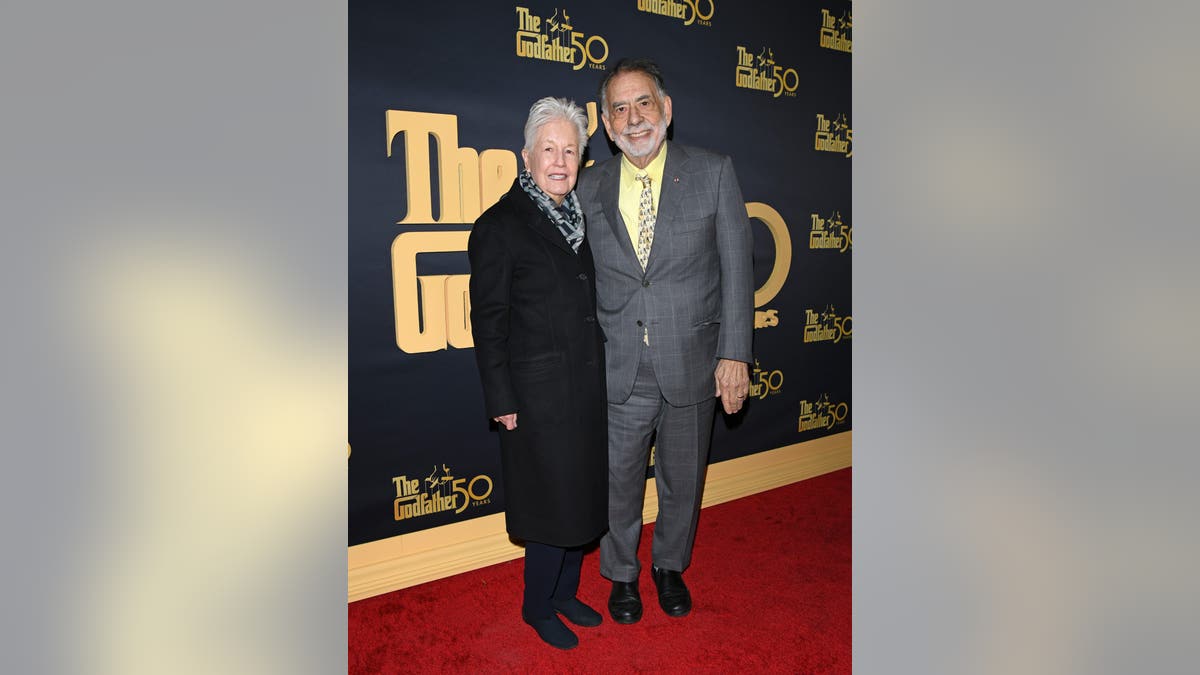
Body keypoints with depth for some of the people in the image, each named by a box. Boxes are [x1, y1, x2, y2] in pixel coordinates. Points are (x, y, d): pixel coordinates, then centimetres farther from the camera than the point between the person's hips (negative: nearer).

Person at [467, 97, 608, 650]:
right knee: (552, 501, 4)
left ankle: (565, 593, 37)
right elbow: (488, 322, -11)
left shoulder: (580, 218, 10)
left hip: (587, 390, 7)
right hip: (539, 396, -7)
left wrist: (602, 377, 12)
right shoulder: (499, 226, -10)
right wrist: (502, 402, -13)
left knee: (582, 496, 16)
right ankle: (539, 607, 28)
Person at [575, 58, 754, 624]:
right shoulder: (589, 188, 1)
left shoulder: (713, 172, -4)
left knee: (683, 480, 18)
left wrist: (734, 353, -9)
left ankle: (670, 566, 44)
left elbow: (736, 267, -4)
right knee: (619, 480, 15)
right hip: (619, 368, 1)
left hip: (693, 364, 0)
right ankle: (621, 574, 41)